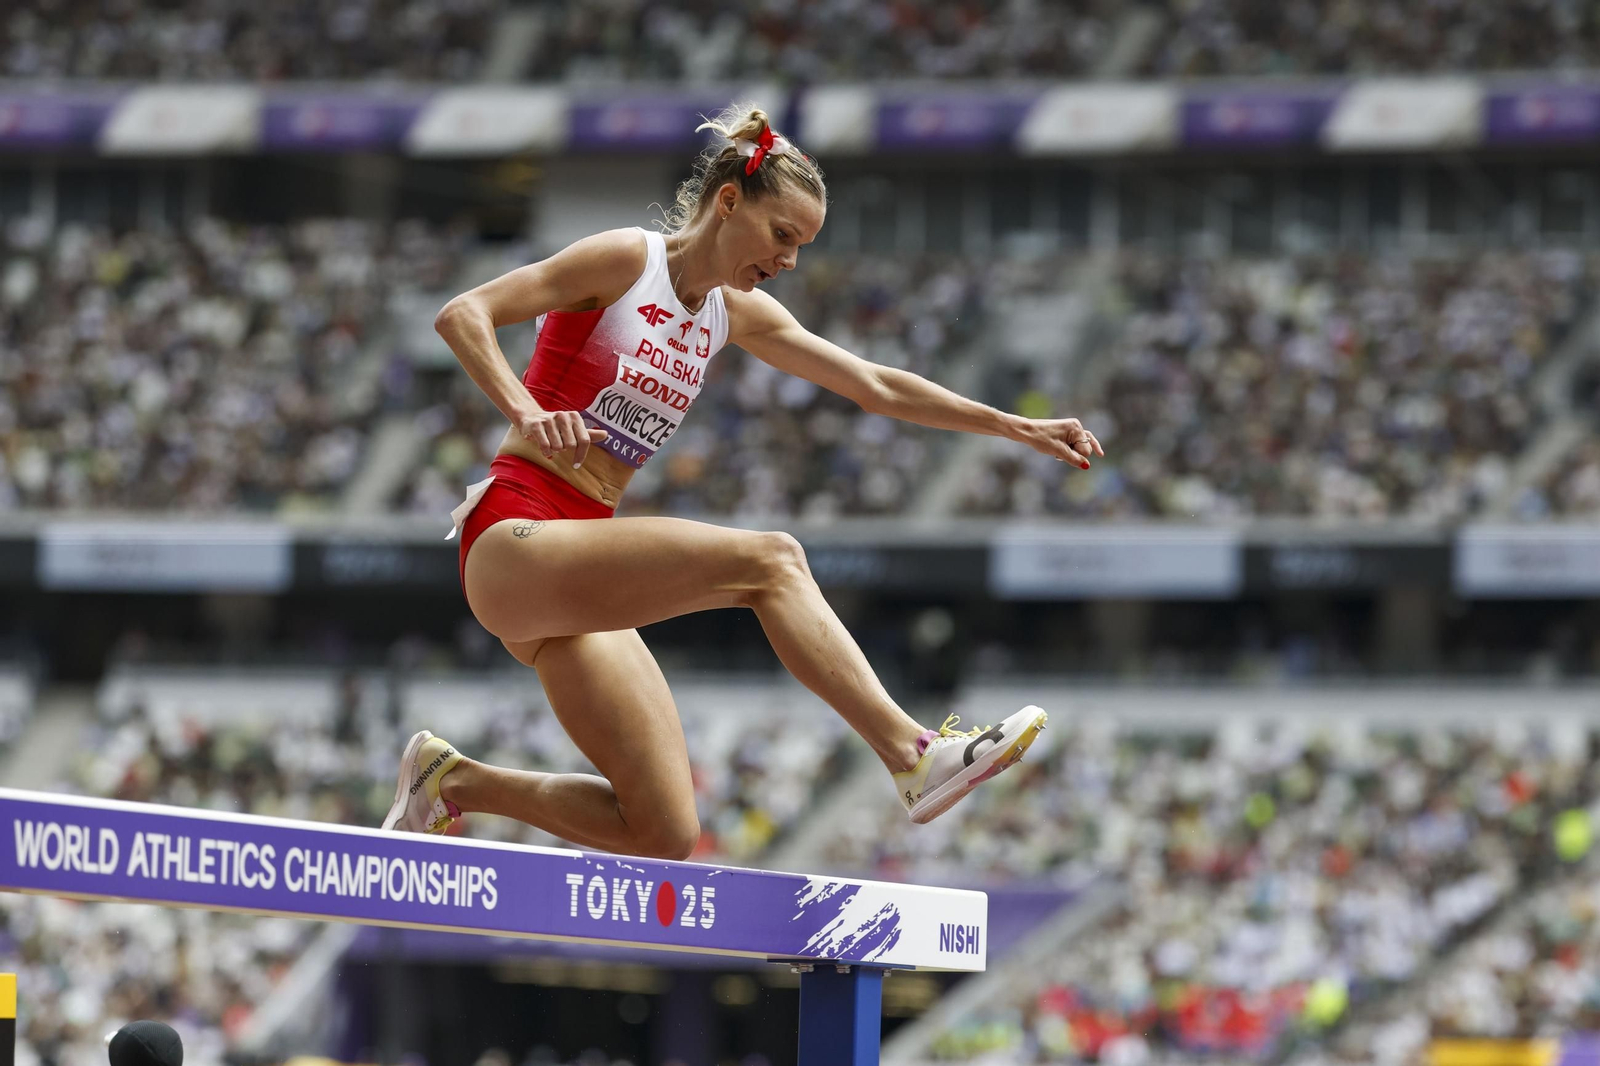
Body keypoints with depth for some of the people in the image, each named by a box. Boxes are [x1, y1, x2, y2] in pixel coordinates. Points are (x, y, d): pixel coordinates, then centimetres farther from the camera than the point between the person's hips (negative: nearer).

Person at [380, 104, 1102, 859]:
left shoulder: (737, 314, 15)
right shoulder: (625, 261, -6)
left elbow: (876, 386, 19)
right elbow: (461, 315, -13)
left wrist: (1018, 428, 14)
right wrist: (526, 411, -29)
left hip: (579, 580, 8)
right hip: (513, 538, -8)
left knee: (663, 836, -4)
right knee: (768, 560, -26)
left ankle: (452, 782, 11)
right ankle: (912, 754, -30)